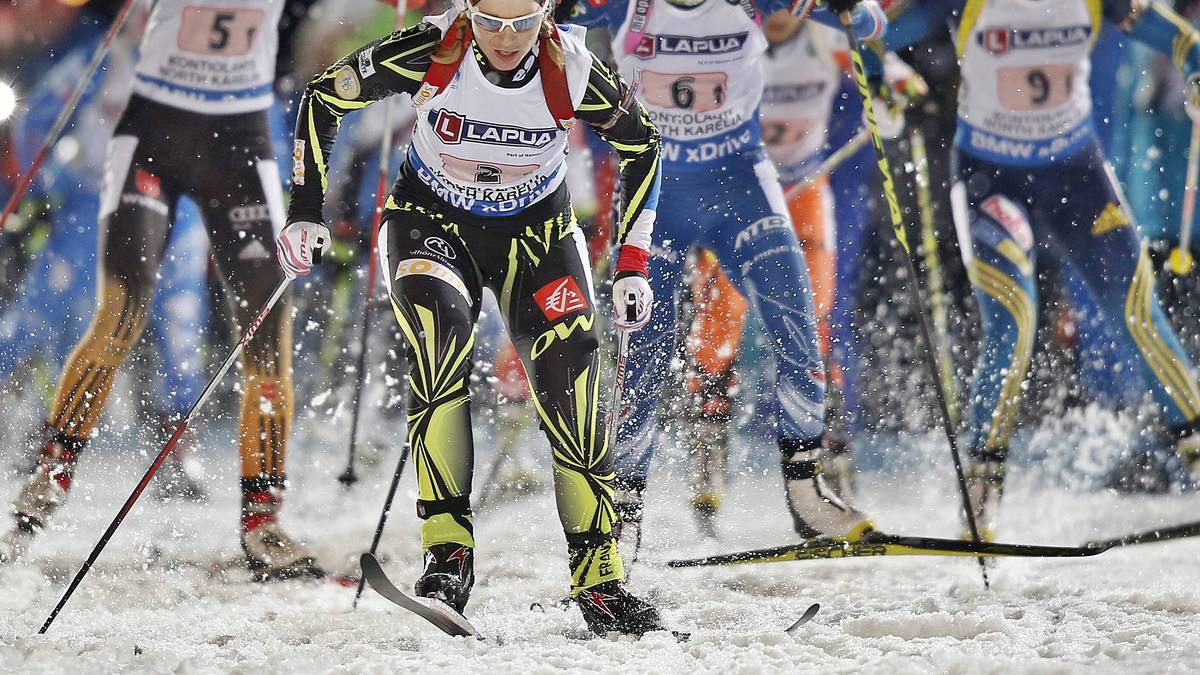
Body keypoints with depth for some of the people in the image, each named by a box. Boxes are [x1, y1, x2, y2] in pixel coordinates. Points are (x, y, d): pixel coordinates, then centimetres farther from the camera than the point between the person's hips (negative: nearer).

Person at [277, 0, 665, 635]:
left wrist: (633, 264, -4)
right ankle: (447, 549, -30)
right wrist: (306, 208, -13)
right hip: (432, 224, -1)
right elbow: (325, 95, -8)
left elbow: (640, 143, -2)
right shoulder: (429, 53, -24)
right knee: (440, 326, -32)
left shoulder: (573, 72, -22)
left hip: (537, 230, 1)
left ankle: (598, 572, -9)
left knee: (569, 376, -19)